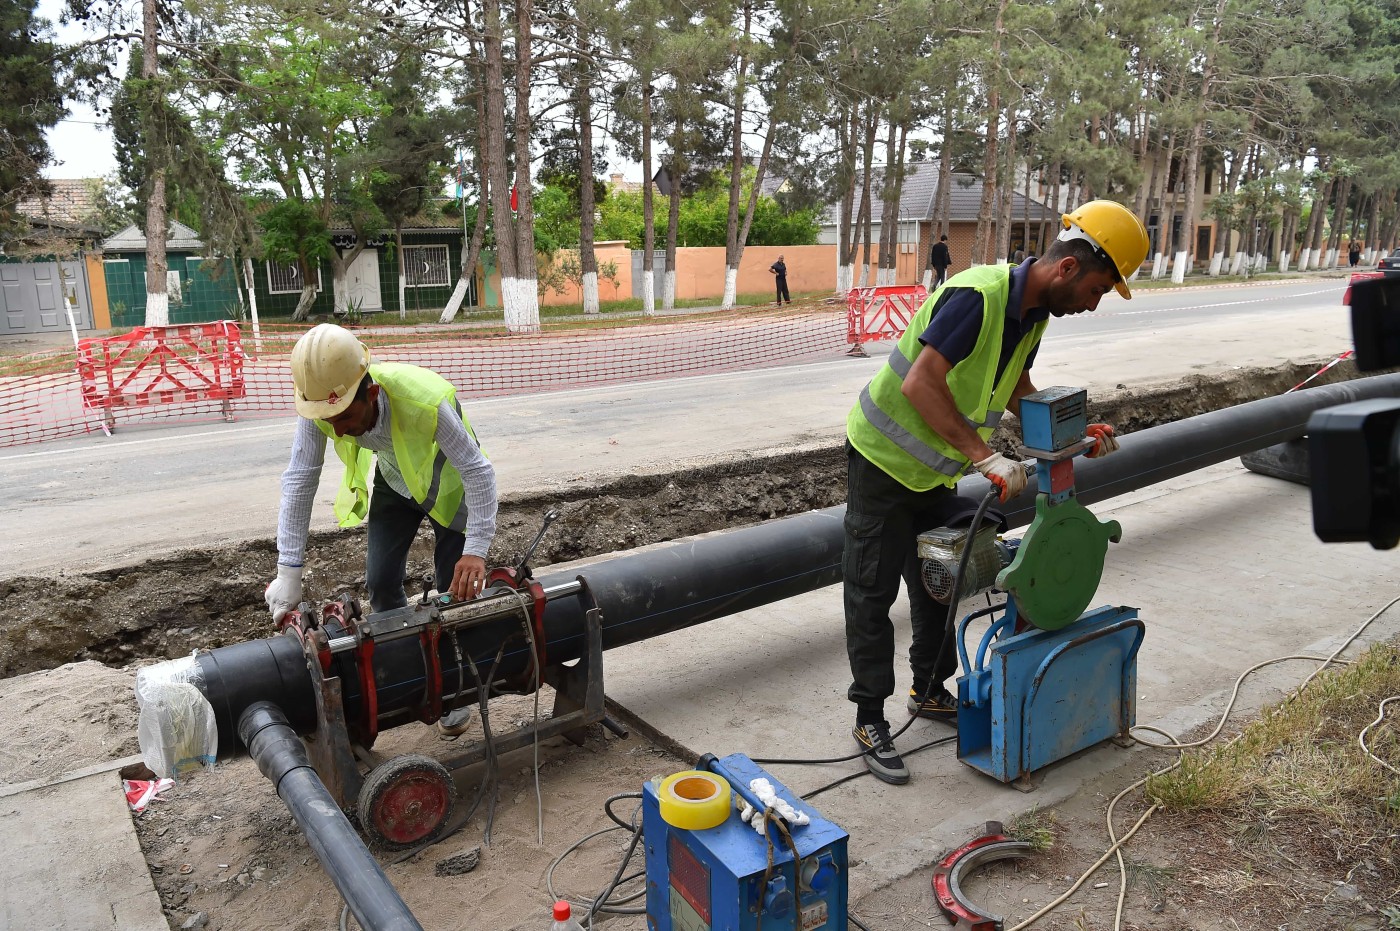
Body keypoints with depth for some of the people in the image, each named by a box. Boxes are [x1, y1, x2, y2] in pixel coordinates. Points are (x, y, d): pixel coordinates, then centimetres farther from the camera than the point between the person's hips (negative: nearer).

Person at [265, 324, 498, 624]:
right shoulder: (317, 406, -29)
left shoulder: (426, 403, -42)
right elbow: (299, 482, -22)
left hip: (446, 484, -3)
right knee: (380, 583, 2)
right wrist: (288, 573, -22)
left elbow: (479, 472, -34)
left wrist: (476, 550, -39)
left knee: (458, 589, -1)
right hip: (393, 483, 4)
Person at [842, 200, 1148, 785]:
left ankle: (929, 691, 36)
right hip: (883, 458, -9)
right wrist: (985, 457, -36)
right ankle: (870, 719, 11)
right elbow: (920, 385, -35)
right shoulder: (977, 296, -27)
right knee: (872, 591, 0)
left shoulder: (1034, 314, 2)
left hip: (934, 471, 9)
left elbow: (1016, 392, 16)